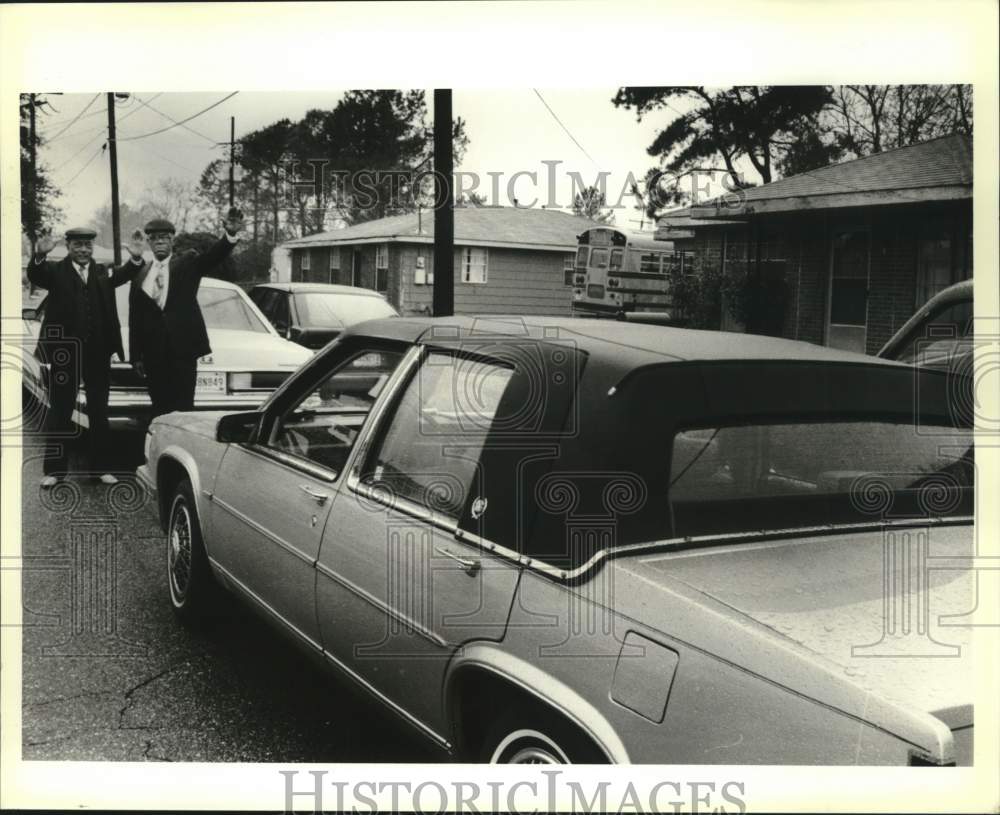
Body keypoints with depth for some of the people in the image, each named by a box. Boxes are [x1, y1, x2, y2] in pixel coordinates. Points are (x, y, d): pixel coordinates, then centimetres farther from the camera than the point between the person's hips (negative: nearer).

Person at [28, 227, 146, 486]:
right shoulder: (55, 271, 1)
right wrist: (39, 255, -41)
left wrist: (135, 258, -33)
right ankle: (53, 469, 11)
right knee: (59, 411, 5)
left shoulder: (102, 272, 8)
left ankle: (100, 467, 18)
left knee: (99, 412, 9)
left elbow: (123, 275, -11)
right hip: (64, 351, -2)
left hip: (97, 353, 2)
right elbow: (34, 276, -19)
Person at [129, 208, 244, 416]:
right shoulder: (139, 275, 10)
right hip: (154, 352, 2)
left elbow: (213, 257, -15)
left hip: (183, 347, -2)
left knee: (183, 406, -2)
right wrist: (135, 356, 5)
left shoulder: (187, 263, 5)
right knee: (160, 408, 6)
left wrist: (230, 236, -35)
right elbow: (134, 319, 10)